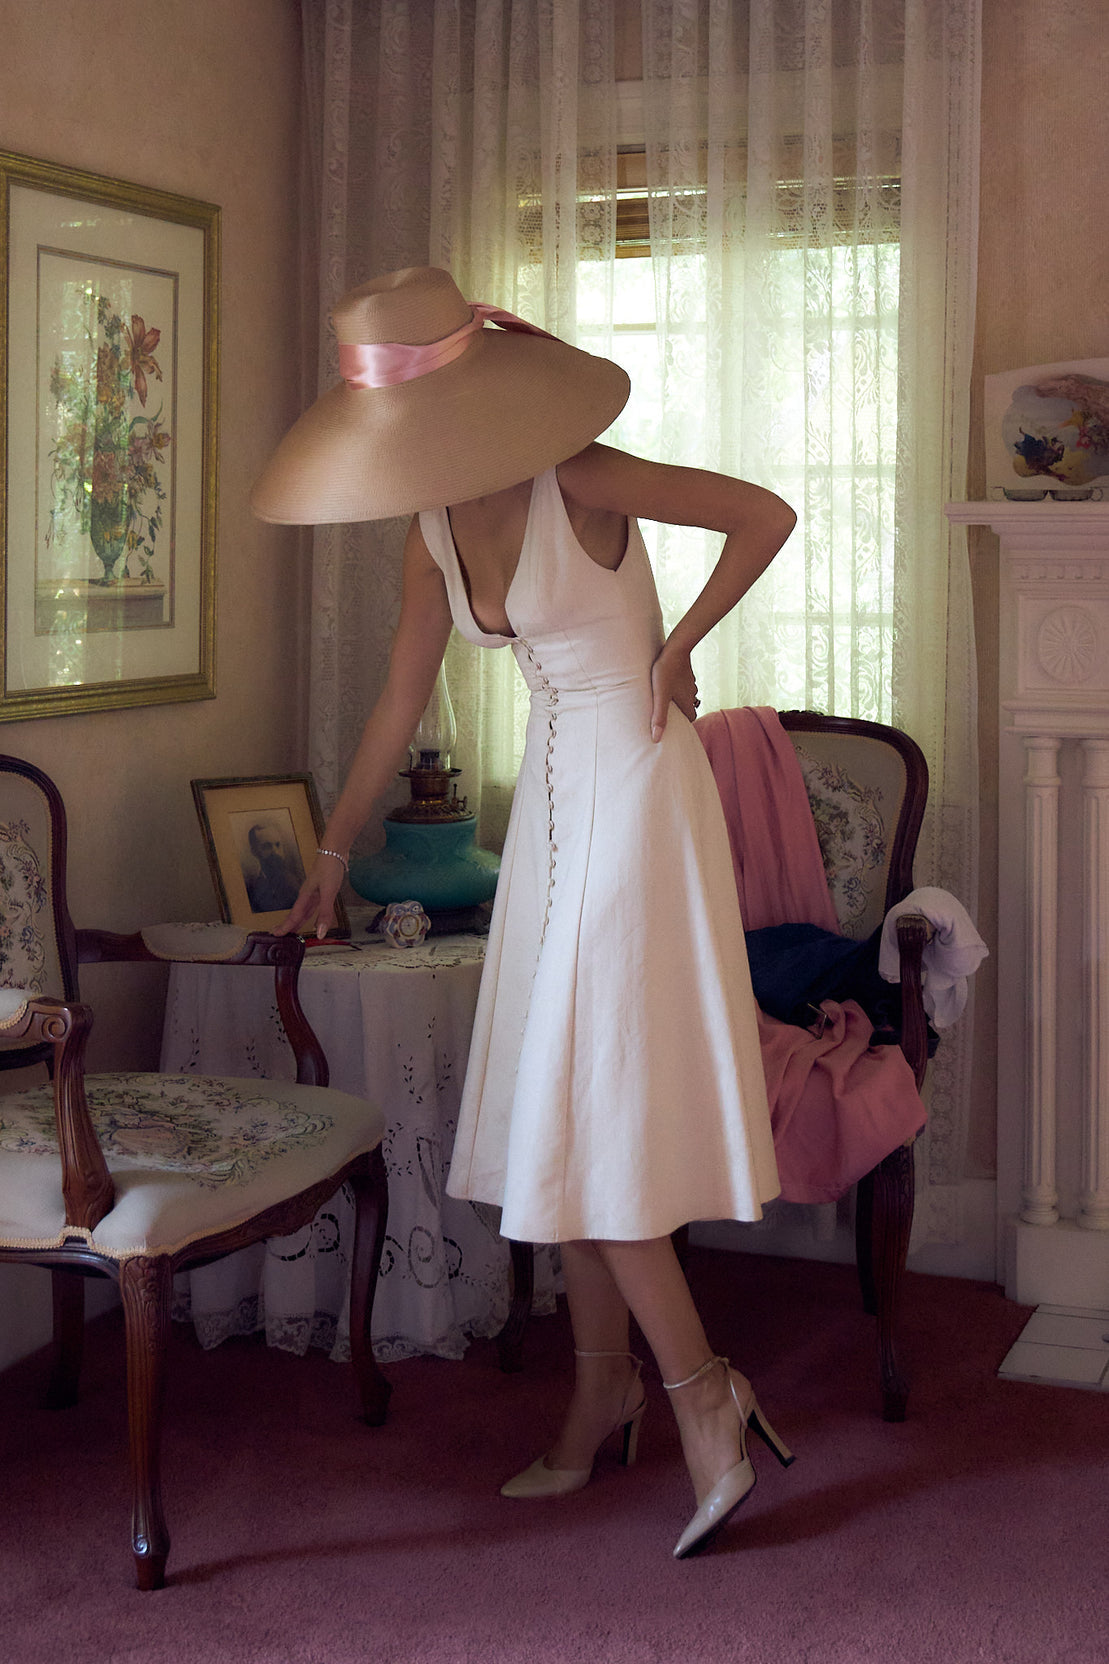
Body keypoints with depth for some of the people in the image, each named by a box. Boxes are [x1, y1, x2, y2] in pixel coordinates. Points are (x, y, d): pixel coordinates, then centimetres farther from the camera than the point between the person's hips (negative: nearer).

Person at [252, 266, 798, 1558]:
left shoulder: (578, 481, -16)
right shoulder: (436, 530, 6)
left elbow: (765, 515, -15)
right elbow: (401, 702, 14)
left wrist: (676, 647, -12)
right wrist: (334, 851, 18)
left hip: (633, 785, -8)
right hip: (553, 787, 8)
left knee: (591, 1107, -9)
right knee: (555, 1107, 9)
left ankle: (702, 1393, 0)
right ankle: (604, 1389, 20)